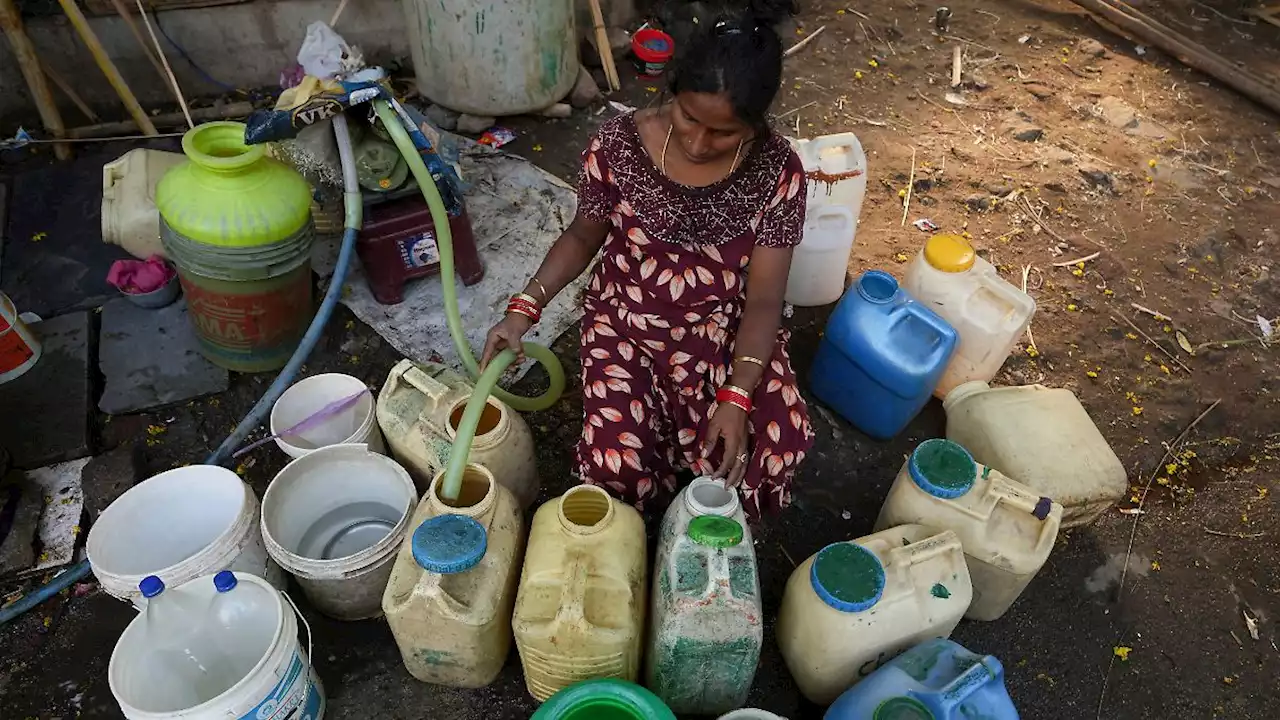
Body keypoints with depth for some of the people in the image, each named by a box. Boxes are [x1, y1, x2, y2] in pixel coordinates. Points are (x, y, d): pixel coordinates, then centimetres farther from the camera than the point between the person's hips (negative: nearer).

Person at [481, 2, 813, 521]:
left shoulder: (777, 171, -17)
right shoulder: (618, 145, -18)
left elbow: (764, 299, -14)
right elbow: (584, 235, -1)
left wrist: (737, 397, -26)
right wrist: (525, 307, -14)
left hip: (725, 331, 1)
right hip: (627, 325, 0)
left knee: (781, 448, -19)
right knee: (615, 465, -22)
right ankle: (640, 533, 17)